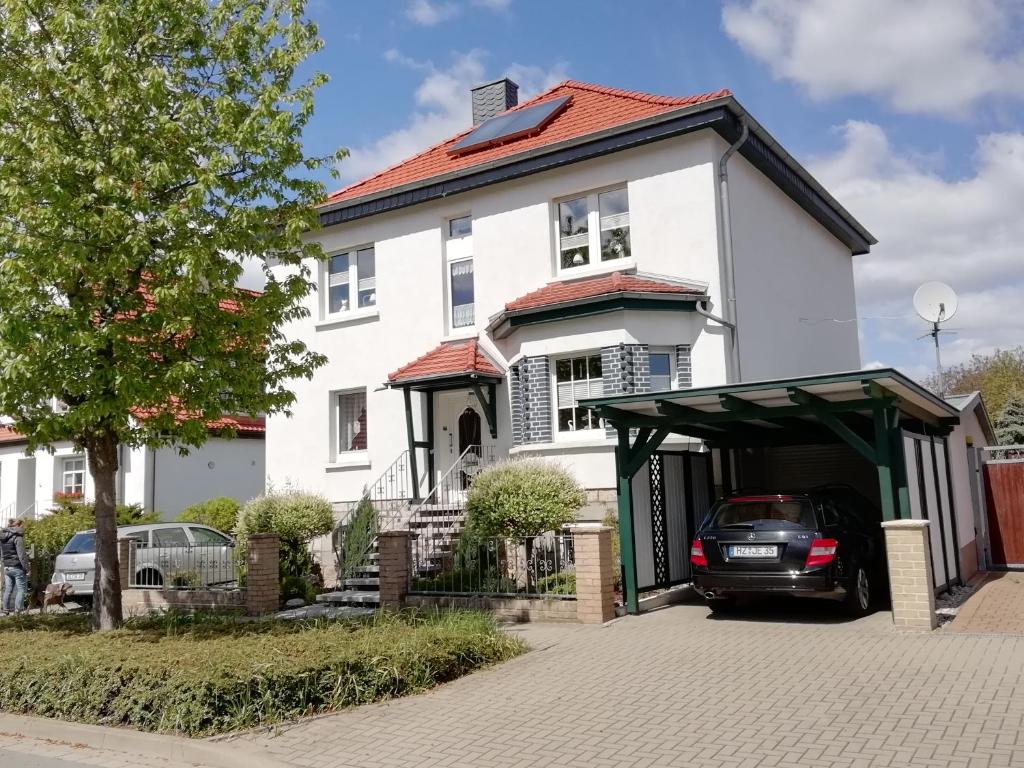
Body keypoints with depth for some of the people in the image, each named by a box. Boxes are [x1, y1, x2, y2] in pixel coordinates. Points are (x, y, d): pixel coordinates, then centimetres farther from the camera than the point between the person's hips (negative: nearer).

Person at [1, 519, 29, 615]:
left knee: (8, 589, 13)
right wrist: (26, 568, -13)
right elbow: (21, 555, -17)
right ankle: (17, 610, -6)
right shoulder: (17, 537, -14)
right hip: (17, 567, -8)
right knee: (21, 589, -1)